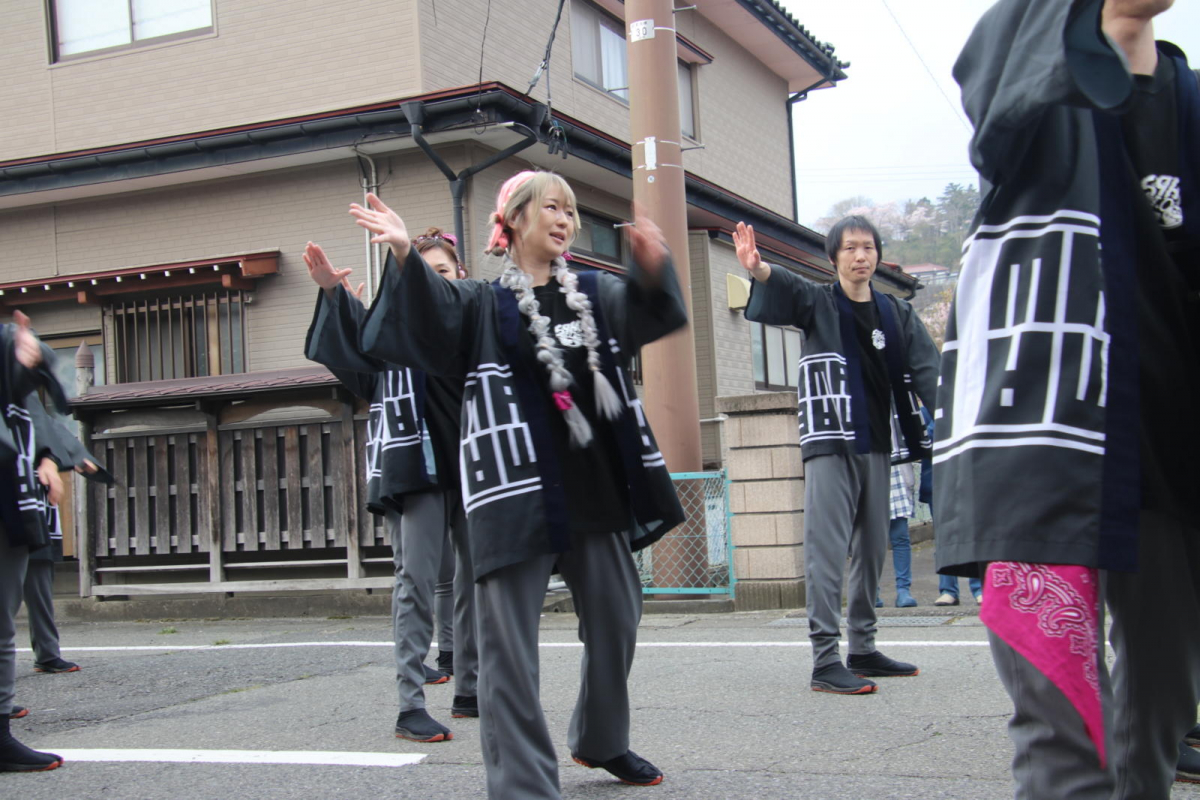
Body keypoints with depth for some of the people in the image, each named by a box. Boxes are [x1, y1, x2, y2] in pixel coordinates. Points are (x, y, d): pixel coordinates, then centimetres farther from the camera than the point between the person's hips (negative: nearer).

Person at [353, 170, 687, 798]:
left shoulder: (595, 294, 13)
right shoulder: (482, 303, -1)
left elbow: (646, 314, -3)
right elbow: (430, 321, -18)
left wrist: (652, 269, -25)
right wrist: (406, 257, -36)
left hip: (595, 487, 5)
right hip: (516, 493, -5)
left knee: (616, 620, 17)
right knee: (509, 643, -5)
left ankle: (600, 740, 39)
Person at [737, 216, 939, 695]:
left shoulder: (897, 314, 14)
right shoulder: (819, 304, 1)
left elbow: (926, 371, 4)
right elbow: (787, 289, -21)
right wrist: (759, 270, -44)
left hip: (876, 446, 5)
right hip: (829, 445, -5)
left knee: (872, 550, 11)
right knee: (827, 548, -10)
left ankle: (863, 650, 21)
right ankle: (825, 660, -10)